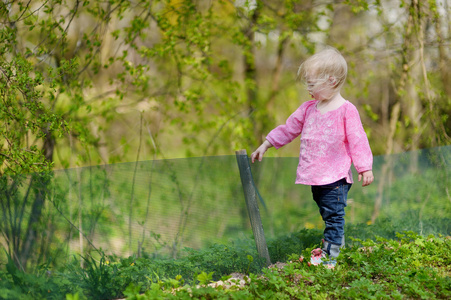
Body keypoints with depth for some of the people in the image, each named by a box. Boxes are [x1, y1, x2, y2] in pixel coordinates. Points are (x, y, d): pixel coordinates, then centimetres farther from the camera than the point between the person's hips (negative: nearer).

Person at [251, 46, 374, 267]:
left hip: (336, 176, -7)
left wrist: (365, 168, -10)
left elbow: (357, 141, -9)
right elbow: (288, 129, 17)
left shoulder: (346, 110, -10)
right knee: (326, 215, 17)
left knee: (334, 216, -4)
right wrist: (265, 145, 19)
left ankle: (329, 256, -2)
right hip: (315, 176, 7)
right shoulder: (309, 108, 9)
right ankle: (336, 241, 31)